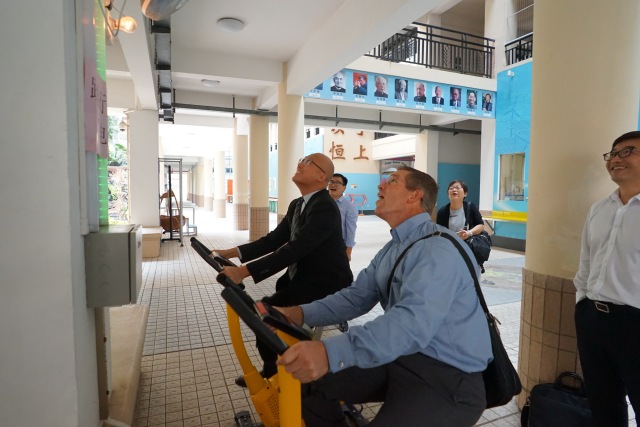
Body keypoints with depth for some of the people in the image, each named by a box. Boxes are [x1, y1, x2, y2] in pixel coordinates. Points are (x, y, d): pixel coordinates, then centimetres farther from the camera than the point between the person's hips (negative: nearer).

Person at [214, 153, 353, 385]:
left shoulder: (325, 208, -22)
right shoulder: (297, 205, 7)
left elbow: (293, 250, -31)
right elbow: (274, 239, 6)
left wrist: (244, 271, -36)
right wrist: (231, 252, -4)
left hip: (325, 287, -8)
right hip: (304, 280, 8)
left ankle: (273, 370, 11)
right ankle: (272, 368, 21)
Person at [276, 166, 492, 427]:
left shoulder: (439, 248, -22)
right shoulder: (393, 248, 9)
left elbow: (413, 321, -36)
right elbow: (356, 297, 6)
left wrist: (330, 352, -46)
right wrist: (298, 313, -10)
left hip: (449, 377, -8)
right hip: (401, 357, 8)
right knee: (311, 381, 3)